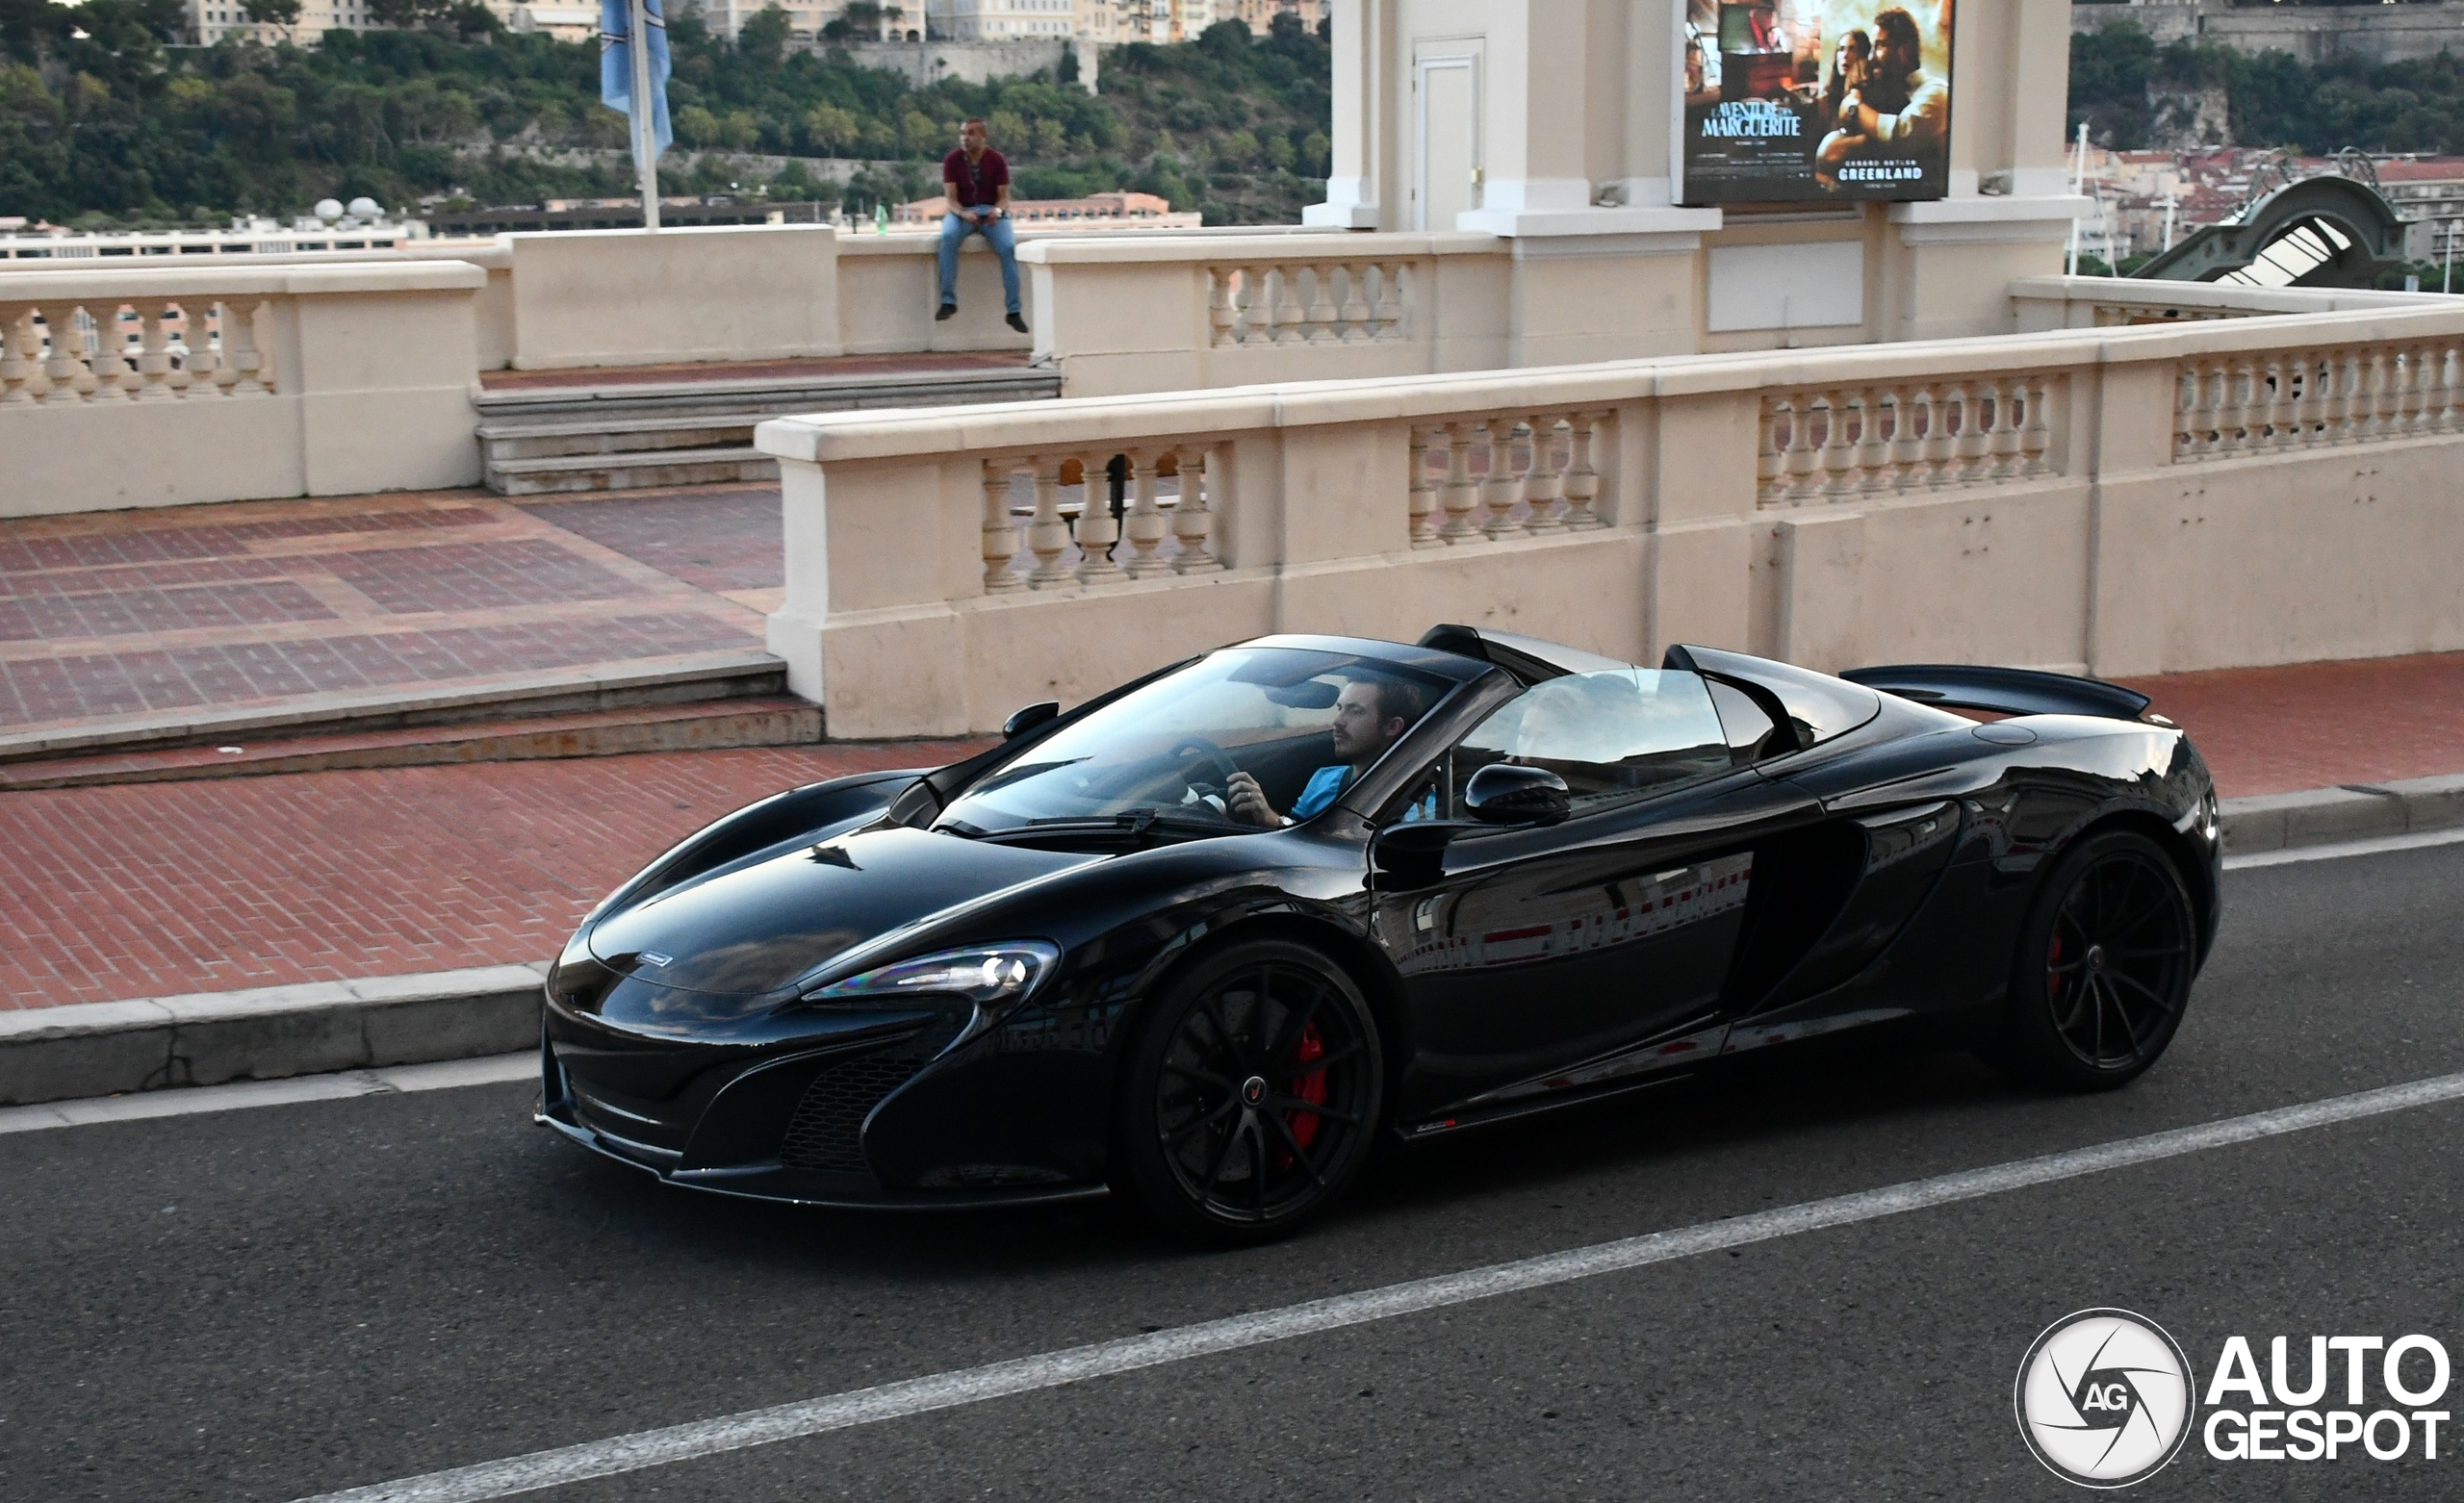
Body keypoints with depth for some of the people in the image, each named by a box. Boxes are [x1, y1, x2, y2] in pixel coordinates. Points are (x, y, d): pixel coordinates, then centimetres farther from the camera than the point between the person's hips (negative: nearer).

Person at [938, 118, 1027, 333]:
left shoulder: (997, 160, -3)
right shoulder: (951, 161, -3)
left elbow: (1004, 197, -5)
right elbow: (950, 198, -9)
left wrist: (998, 211, -29)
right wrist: (963, 213, -31)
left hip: (992, 212, 0)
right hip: (961, 211, 0)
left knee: (1008, 246, -29)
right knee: (948, 236, -35)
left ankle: (1014, 311, -25)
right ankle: (948, 300, -32)